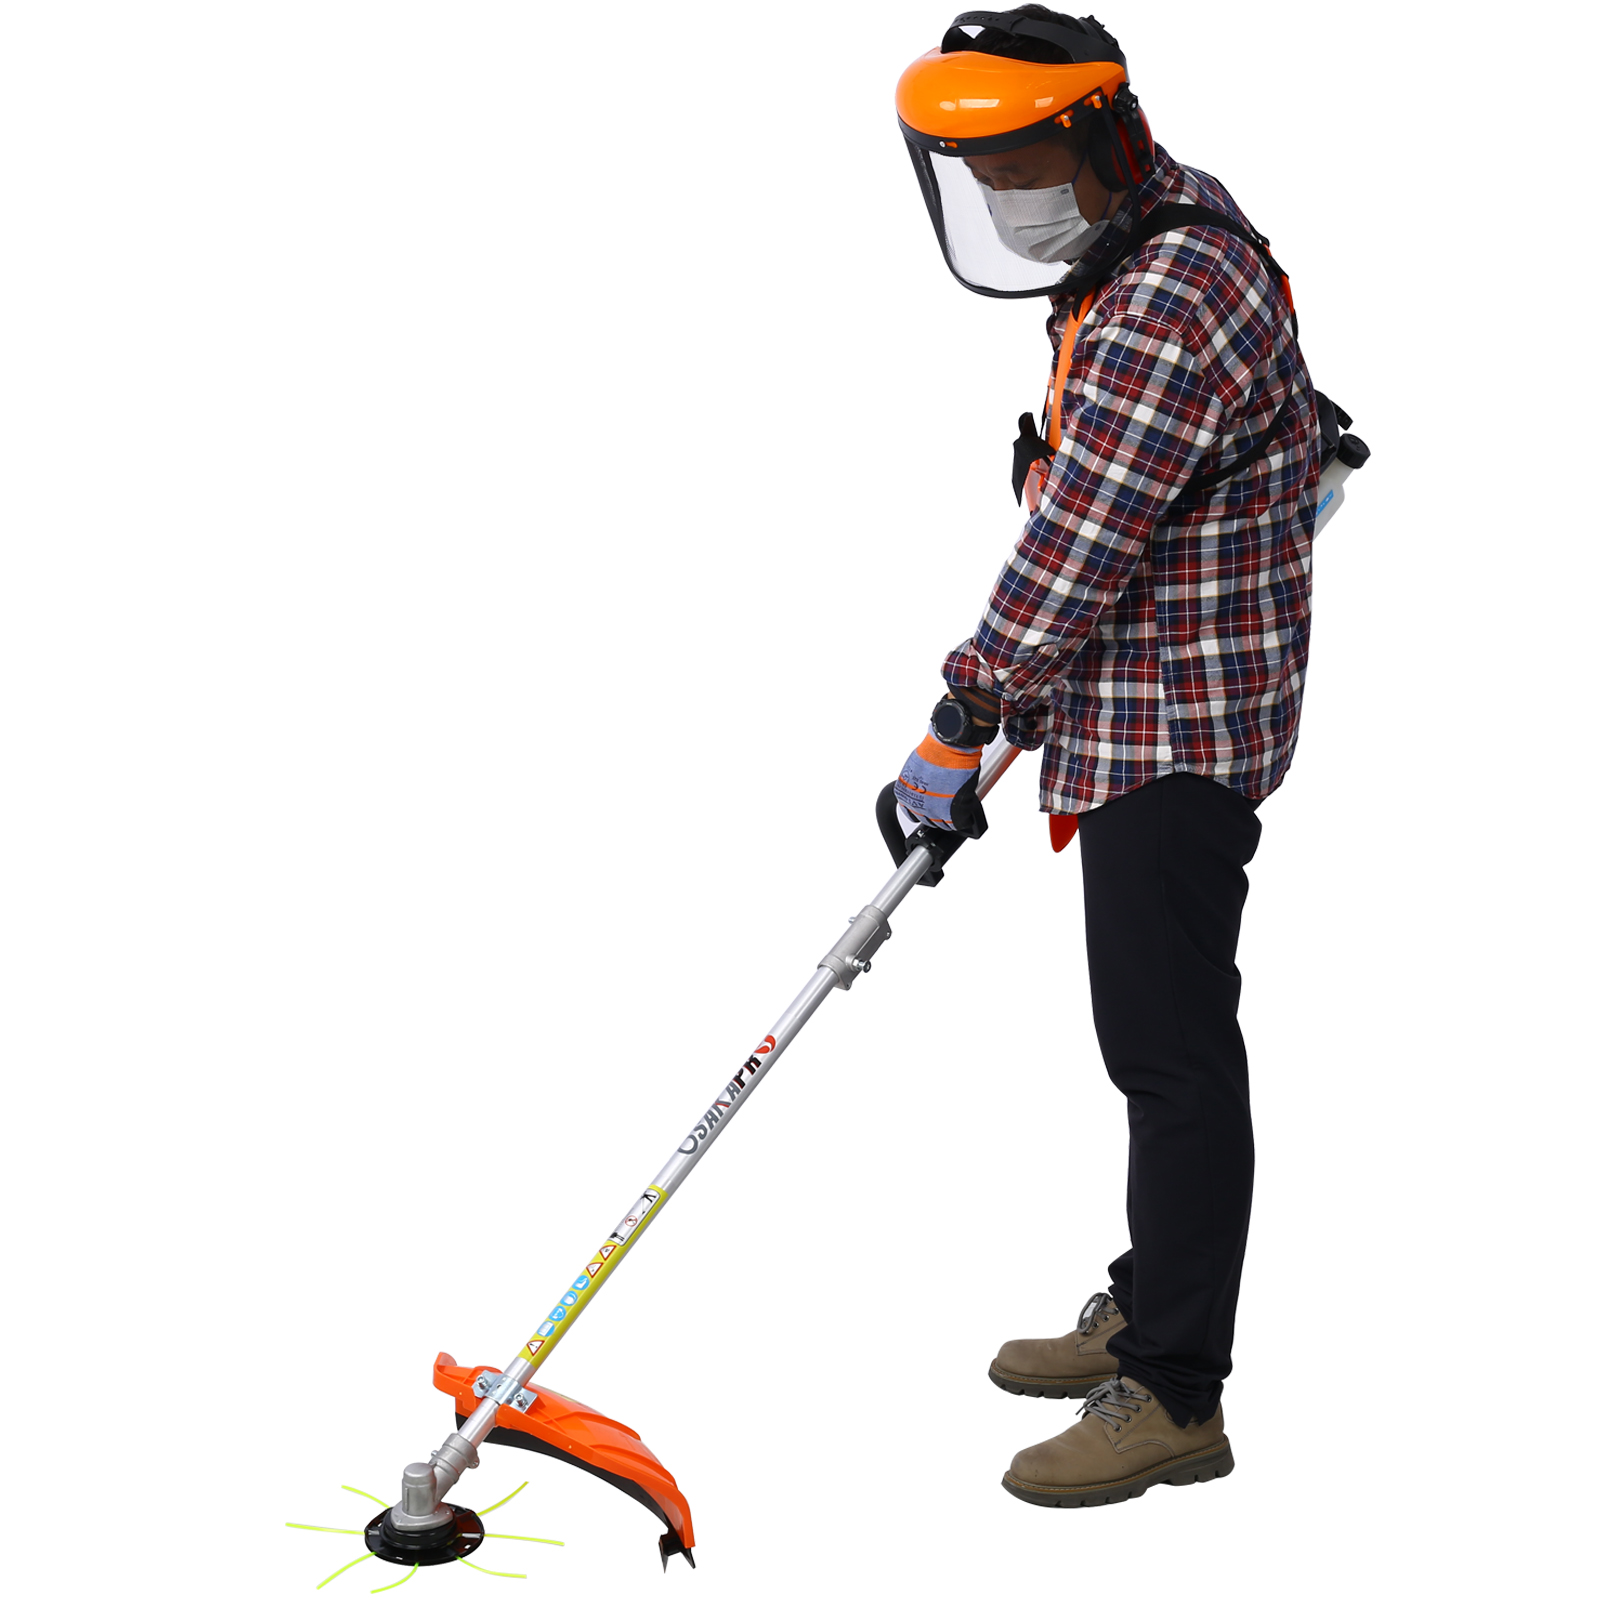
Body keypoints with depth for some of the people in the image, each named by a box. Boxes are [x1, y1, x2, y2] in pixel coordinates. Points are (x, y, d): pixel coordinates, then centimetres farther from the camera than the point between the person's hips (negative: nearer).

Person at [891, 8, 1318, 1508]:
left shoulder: (1170, 307, -23)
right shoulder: (1167, 225, 12)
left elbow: (1075, 550, -23)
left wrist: (960, 726, -16)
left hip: (1175, 731, -11)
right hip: (1143, 718, 11)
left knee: (1170, 1050, -6)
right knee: (1159, 1034, 18)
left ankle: (1175, 1399, 3)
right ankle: (1151, 1307, 32)